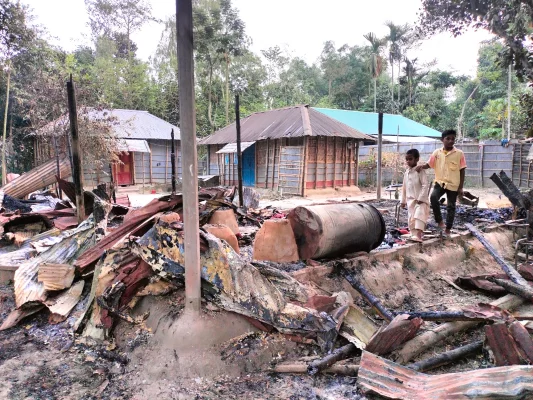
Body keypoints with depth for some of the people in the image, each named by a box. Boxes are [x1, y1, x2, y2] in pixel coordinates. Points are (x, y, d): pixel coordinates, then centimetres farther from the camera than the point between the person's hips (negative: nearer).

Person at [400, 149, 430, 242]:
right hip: (410, 200, 7)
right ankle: (414, 235, 17)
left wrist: (420, 198, -21)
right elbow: (404, 187, 16)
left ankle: (418, 236, -29)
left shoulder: (420, 171, -11)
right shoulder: (407, 172, 11)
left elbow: (425, 185, -17)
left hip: (420, 200, -7)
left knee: (419, 216, -21)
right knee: (411, 219, 8)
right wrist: (403, 200, 16)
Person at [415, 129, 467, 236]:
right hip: (440, 182, 1)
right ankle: (439, 221, -7)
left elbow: (462, 171, -1)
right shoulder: (437, 152, 1)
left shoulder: (459, 154, -4)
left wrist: (461, 187, -4)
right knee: (433, 197, -25)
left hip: (453, 184, -1)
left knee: (450, 207, 7)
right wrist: (422, 166, -17)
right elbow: (429, 164, 8)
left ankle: (448, 229, 21)